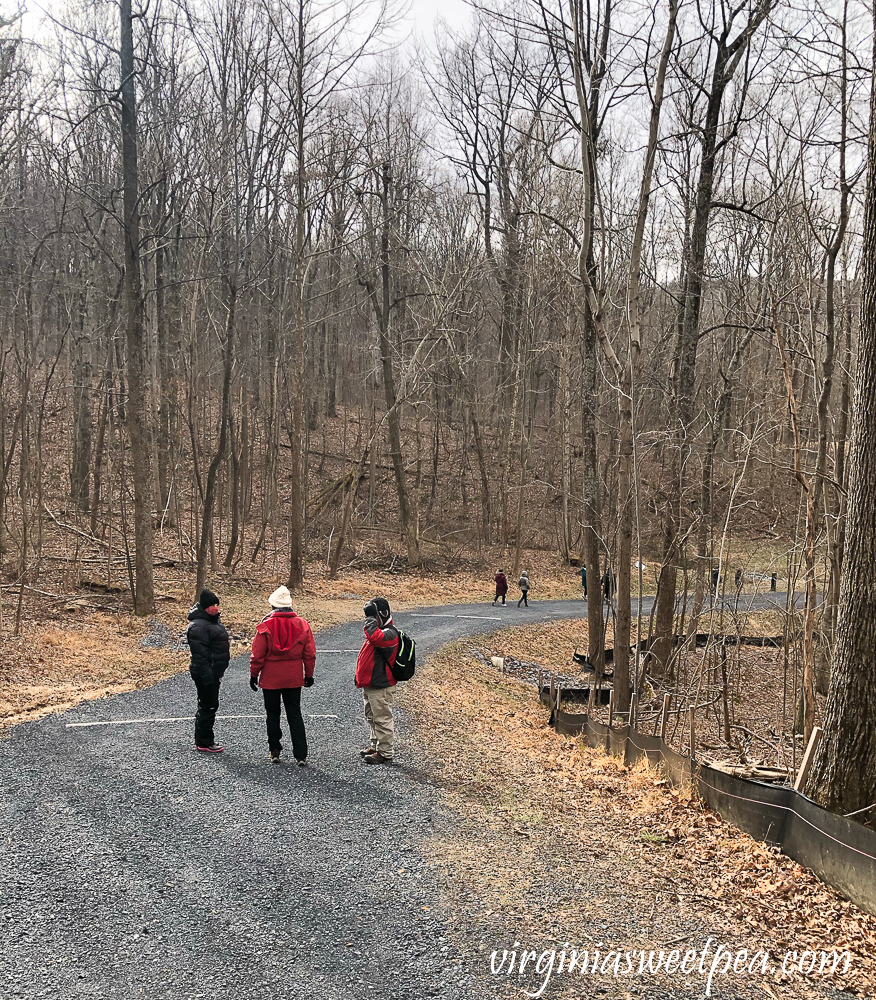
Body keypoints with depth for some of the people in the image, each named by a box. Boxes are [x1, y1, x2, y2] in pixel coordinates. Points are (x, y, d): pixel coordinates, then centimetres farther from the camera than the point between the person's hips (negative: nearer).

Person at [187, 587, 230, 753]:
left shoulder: (212, 620, 13)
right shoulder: (198, 626, -20)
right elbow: (200, 655, -23)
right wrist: (208, 677, -24)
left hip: (213, 673, 10)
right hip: (205, 674, -10)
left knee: (209, 705, 17)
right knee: (208, 705, -2)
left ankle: (203, 740, 28)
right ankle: (204, 743, 8)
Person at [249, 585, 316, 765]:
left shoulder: (265, 626, -12)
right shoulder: (303, 625, -3)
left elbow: (258, 655, -9)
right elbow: (309, 654, 1)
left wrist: (254, 675, 3)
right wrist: (309, 675, 12)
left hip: (270, 678, -2)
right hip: (294, 678, 3)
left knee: (273, 715, 12)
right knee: (295, 715, 9)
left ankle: (275, 751, 18)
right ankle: (301, 755, 4)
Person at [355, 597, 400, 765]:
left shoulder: (389, 634, -17)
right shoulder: (378, 631, 16)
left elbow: (376, 638, -40)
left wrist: (370, 622, -26)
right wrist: (361, 678, 24)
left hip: (380, 687, -10)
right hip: (370, 685, 10)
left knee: (382, 719, -4)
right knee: (372, 718, 20)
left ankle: (385, 753, 3)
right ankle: (375, 746, 33)